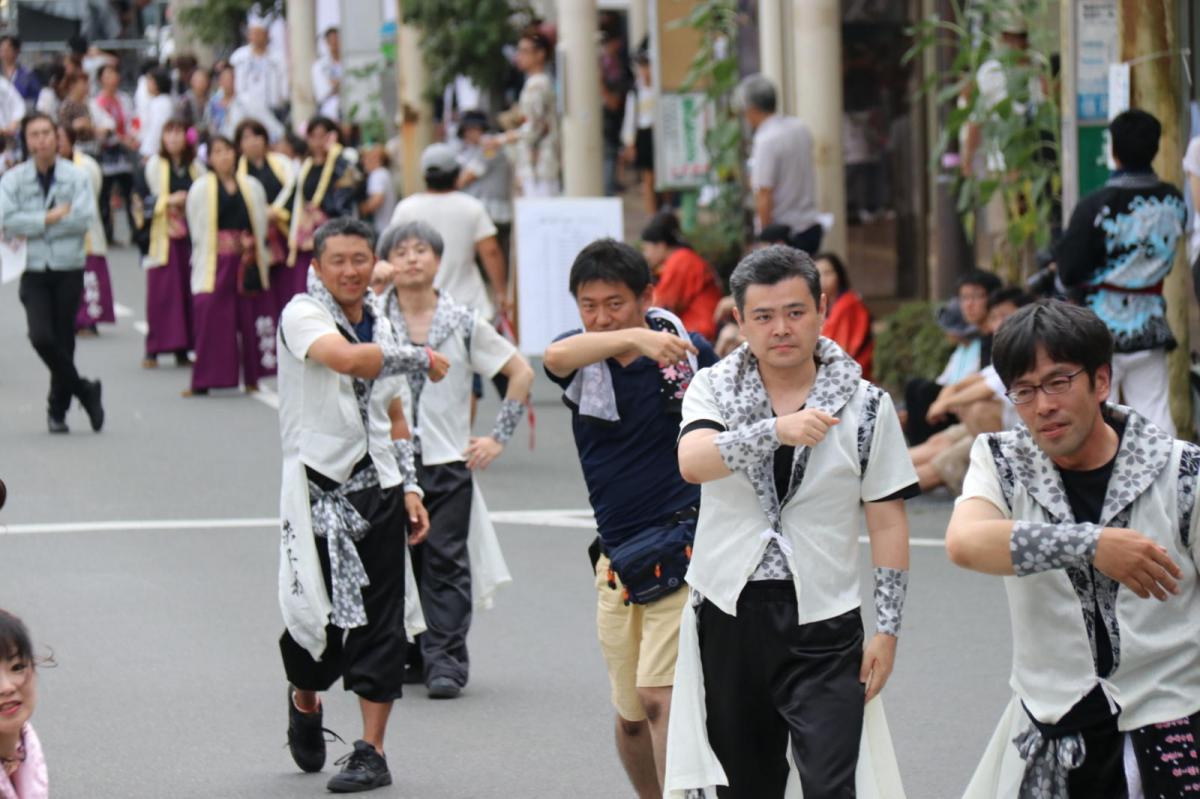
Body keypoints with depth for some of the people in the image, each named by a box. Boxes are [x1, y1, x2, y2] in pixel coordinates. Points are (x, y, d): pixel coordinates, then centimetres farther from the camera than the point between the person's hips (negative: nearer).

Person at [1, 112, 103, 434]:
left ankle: (58, 408, 20)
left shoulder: (76, 176, -1)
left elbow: (84, 218, -14)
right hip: (34, 271, 0)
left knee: (64, 340, 4)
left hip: (69, 269, 0)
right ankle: (83, 390, 3)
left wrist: (33, 225, -12)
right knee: (41, 336, -16)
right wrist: (51, 217, -15)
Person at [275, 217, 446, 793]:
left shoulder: (380, 327, 15)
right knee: (316, 614, -4)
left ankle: (371, 752, 5)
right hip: (318, 490, -5)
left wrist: (409, 486, 17)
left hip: (377, 488, 5)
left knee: (379, 622, 0)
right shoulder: (303, 315, -7)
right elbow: (346, 358, -28)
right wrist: (421, 360, -16)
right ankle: (304, 701, 29)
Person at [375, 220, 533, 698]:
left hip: (448, 461, -1)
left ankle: (446, 659, -2)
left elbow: (520, 373, 10)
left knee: (445, 560, -4)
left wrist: (499, 436, 6)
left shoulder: (464, 323, 4)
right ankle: (406, 654, 13)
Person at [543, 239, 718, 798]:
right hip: (617, 556, 3)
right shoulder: (581, 358, -2)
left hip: (685, 546, -3)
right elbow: (556, 356, -28)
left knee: (659, 695, -15)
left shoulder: (690, 350, -4)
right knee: (630, 713, 11)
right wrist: (634, 338, -44)